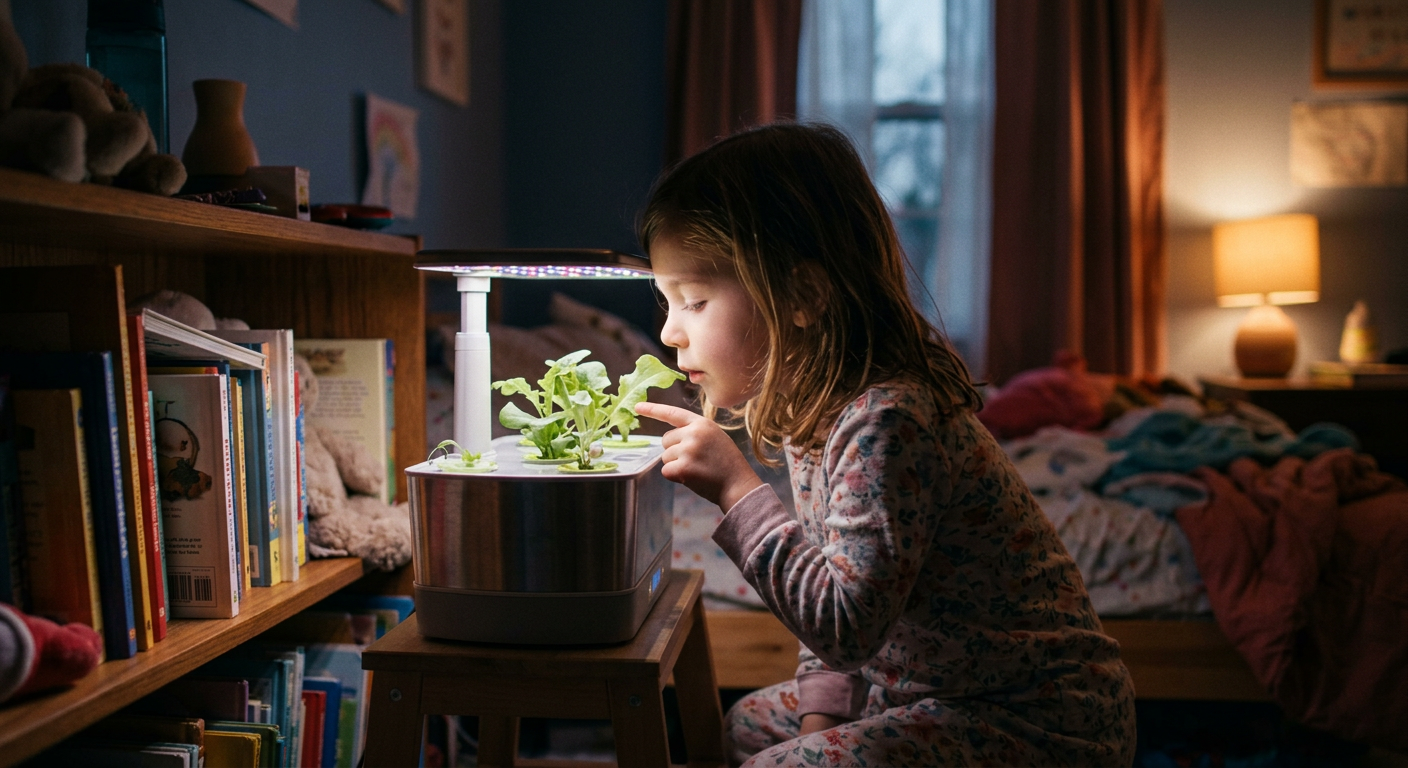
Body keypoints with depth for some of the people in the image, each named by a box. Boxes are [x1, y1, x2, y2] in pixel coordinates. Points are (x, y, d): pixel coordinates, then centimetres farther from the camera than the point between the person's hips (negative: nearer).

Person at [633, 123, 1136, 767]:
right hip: (931, 685, 9)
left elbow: (845, 626, -31)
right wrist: (821, 710, 0)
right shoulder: (819, 404, 2)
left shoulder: (886, 423, -29)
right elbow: (827, 588, 11)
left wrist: (737, 488, -27)